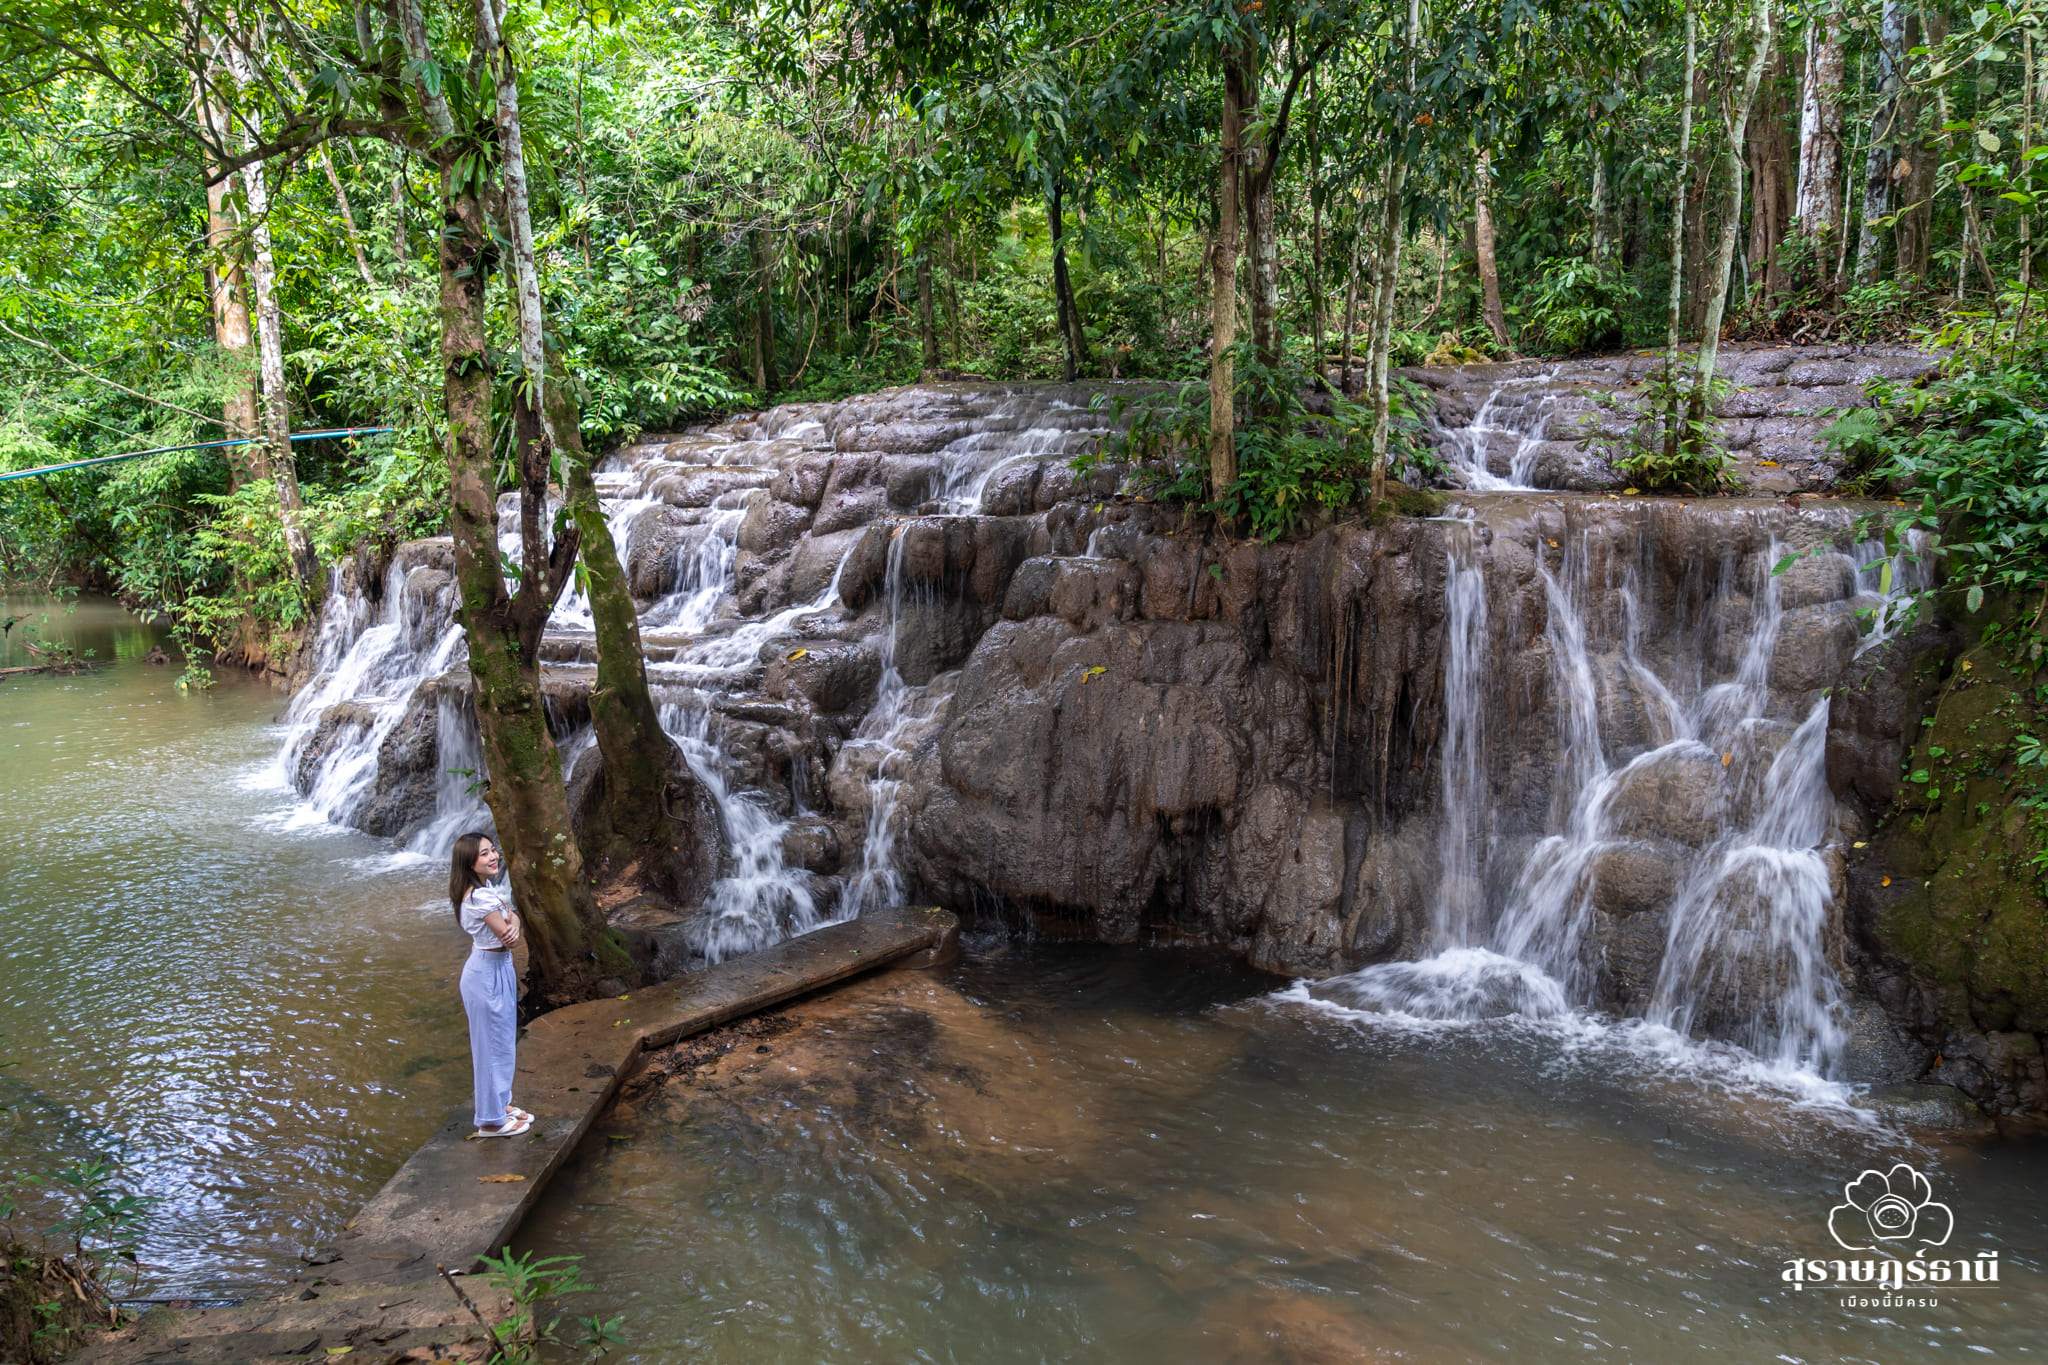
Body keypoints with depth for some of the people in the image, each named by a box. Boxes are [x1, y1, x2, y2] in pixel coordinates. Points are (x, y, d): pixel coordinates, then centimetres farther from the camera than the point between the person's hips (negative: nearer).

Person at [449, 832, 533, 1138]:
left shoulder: (488, 887, 3)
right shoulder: (480, 897, -27)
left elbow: (512, 918, 1)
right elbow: (506, 934, -22)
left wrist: (513, 926, -21)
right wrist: (511, 928, 0)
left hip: (498, 969, 9)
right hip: (488, 973, -9)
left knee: (503, 1041, 21)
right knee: (492, 1044, 4)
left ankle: (500, 1104, 37)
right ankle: (491, 1121, 17)